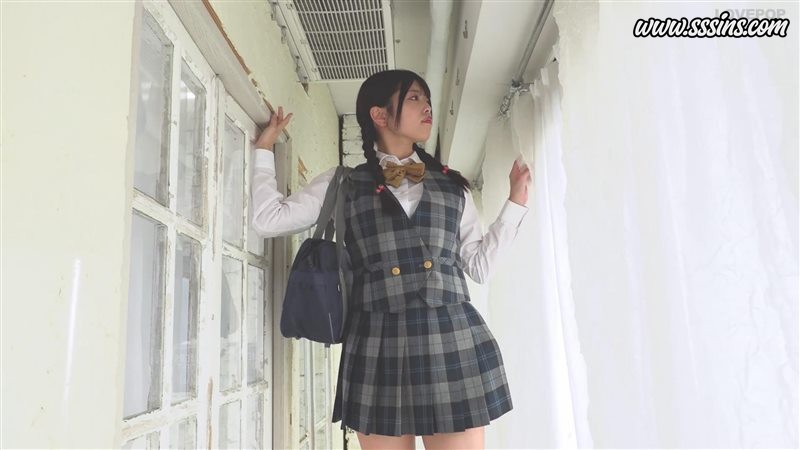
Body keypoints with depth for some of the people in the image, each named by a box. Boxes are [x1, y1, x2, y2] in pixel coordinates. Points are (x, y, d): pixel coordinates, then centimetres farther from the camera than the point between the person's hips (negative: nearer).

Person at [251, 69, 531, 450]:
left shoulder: (452, 185, 16)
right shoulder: (343, 184, 11)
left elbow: (479, 265, 15)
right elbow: (269, 220, 4)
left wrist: (516, 202, 13)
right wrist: (264, 148, 14)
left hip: (452, 339, 2)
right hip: (377, 344, -1)